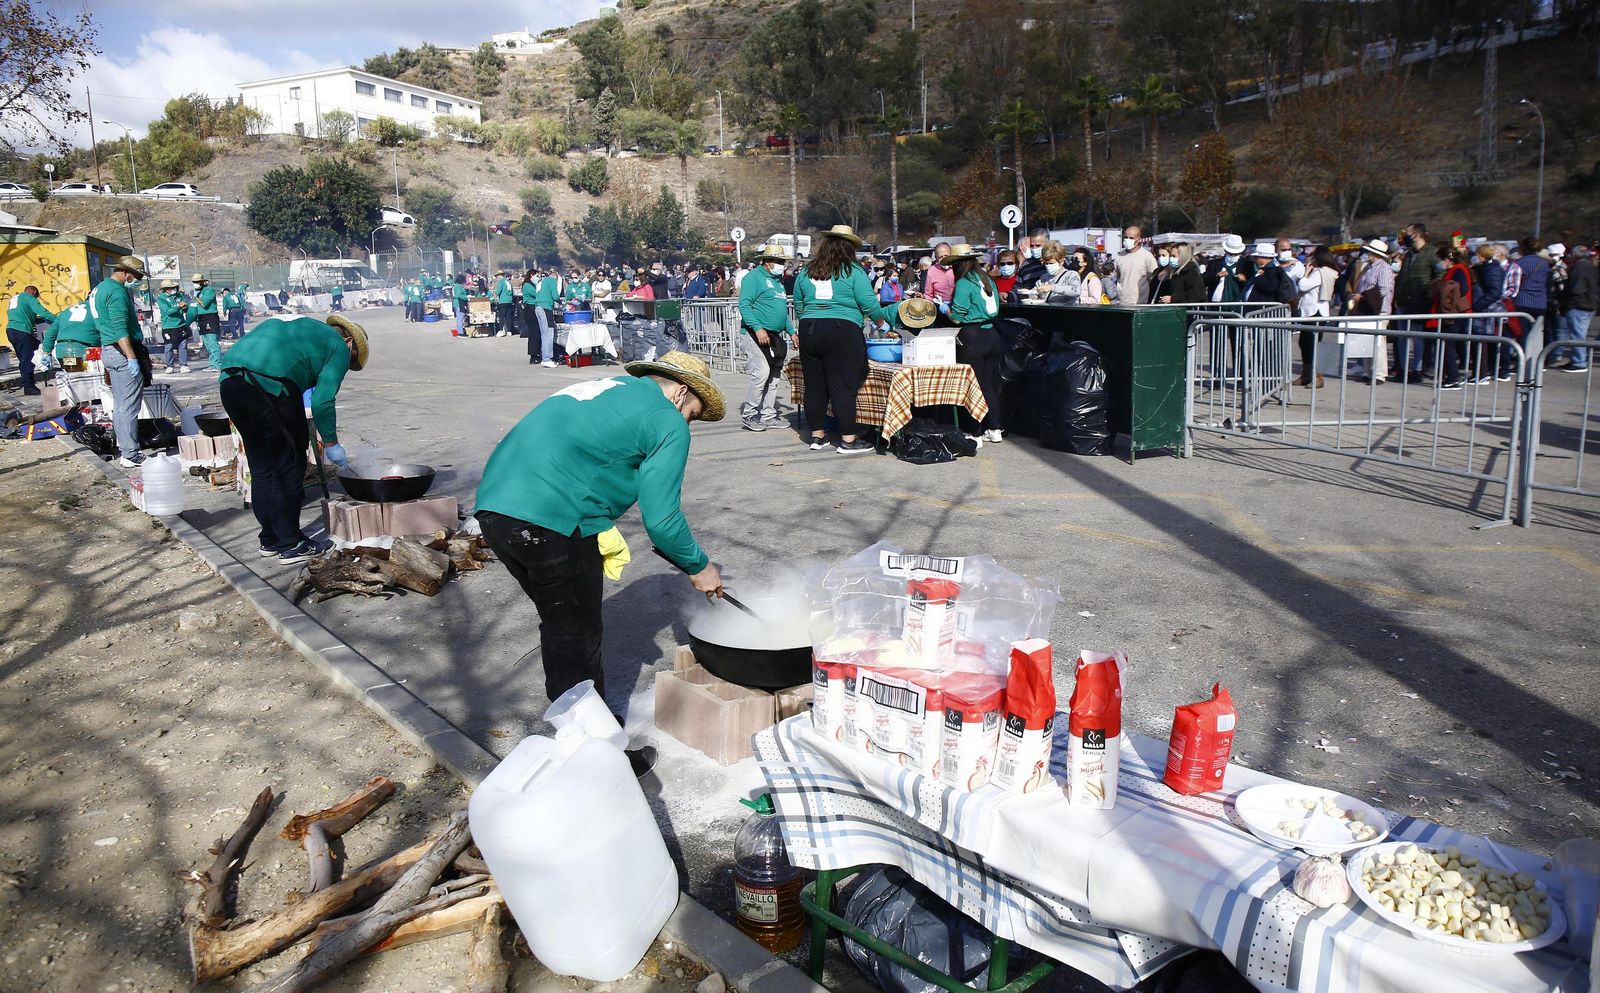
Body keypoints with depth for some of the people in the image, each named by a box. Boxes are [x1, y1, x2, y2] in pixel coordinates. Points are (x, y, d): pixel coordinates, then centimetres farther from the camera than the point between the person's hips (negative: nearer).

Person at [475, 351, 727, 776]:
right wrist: (699, 567, 11)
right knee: (578, 637, 5)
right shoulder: (668, 422, 0)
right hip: (551, 522, -9)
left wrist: (601, 529, 20)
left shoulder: (609, 389, 26)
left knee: (562, 625, 24)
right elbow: (661, 519, -4)